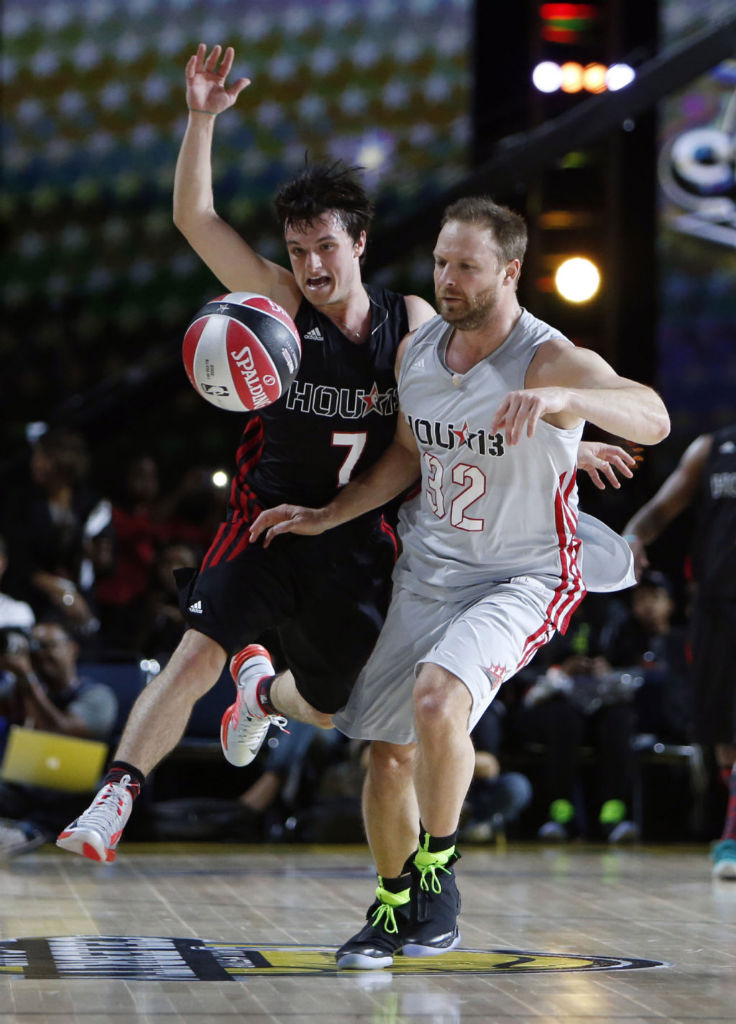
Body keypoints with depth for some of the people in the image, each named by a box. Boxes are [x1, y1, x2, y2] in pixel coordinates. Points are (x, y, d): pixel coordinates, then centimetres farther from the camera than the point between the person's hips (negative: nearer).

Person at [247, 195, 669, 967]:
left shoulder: (550, 361, -21)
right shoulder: (415, 352, -1)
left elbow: (653, 420, -39)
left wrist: (561, 397, -56)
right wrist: (325, 517, 12)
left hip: (521, 579, -6)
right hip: (426, 574, 6)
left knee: (438, 698, -32)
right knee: (388, 753, 10)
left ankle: (437, 868, -9)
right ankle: (394, 909, 32)